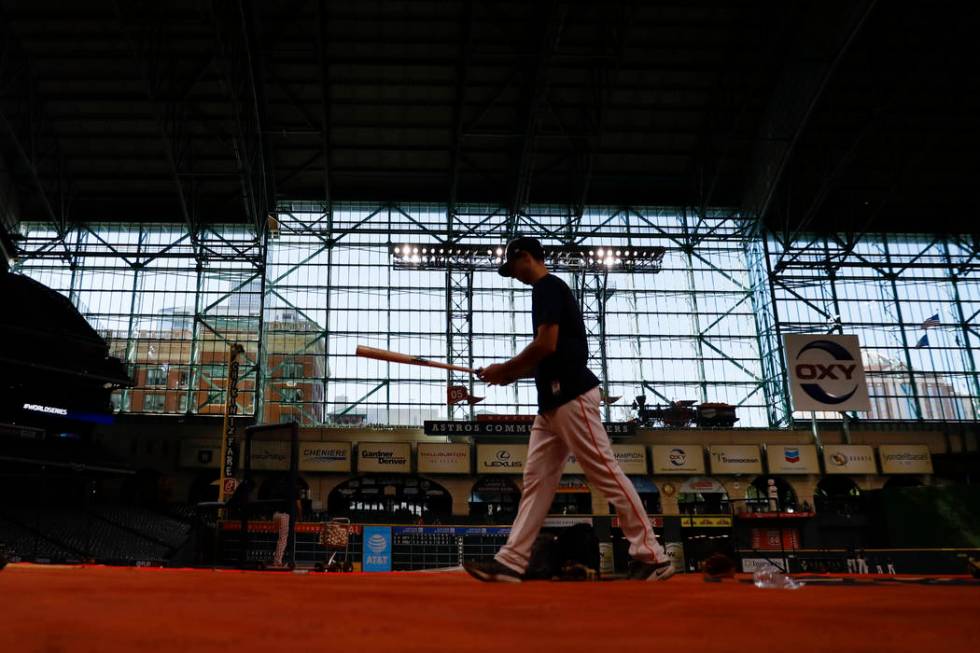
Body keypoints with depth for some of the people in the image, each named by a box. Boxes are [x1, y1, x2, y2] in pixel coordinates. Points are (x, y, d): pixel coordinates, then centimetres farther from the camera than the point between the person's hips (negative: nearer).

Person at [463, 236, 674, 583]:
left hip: (570, 395, -11)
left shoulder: (547, 286, -6)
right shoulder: (549, 290, 24)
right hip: (553, 400, 11)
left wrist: (505, 368, -5)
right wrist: (512, 373, 16)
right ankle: (511, 561, 8)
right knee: (536, 479, 6)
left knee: (606, 472, -9)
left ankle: (651, 554, -3)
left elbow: (546, 345, -18)